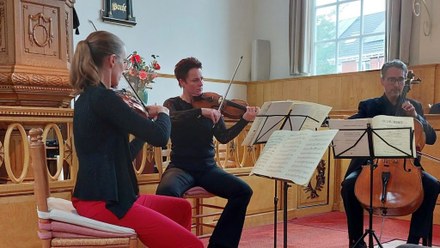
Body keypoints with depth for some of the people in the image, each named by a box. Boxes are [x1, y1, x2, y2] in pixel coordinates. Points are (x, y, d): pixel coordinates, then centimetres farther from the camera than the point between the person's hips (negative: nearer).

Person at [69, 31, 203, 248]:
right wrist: (162, 114, -1)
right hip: (103, 203, -10)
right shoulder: (102, 97, -18)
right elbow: (160, 137, -22)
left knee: (182, 208, 24)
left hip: (104, 196, 10)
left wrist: (147, 120, 22)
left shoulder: (88, 97, 13)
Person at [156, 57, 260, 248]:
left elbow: (224, 138, -2)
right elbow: (171, 119, -23)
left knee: (243, 191, -18)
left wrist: (245, 120, -16)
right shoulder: (173, 104, 3)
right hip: (181, 167, -3)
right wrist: (201, 112, -34)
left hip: (208, 168, 3)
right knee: (166, 191, -36)